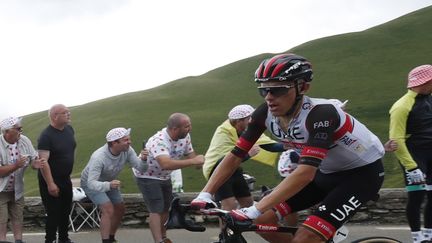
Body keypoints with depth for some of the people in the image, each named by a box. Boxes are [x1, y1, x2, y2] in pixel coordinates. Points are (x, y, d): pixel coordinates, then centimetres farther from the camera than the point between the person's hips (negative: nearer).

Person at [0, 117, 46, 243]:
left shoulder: (24, 141, -7)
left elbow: (33, 159, -4)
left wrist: (36, 164, -26)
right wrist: (16, 165, -32)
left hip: (17, 189, 5)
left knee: (18, 218, 13)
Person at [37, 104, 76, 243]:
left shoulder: (69, 129, 2)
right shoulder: (46, 136, -21)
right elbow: (43, 161, -24)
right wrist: (50, 184, -27)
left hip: (66, 179, 7)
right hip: (51, 180, -7)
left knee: (66, 211, 17)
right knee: (53, 213, -3)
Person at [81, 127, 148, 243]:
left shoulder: (127, 150, -23)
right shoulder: (99, 157, -40)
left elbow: (141, 168, -25)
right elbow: (92, 183, -45)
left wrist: (143, 160, -48)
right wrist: (108, 185, -63)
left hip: (109, 182, 7)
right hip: (91, 183, -7)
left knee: (120, 210, 12)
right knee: (108, 210, -22)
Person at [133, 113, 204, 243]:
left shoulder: (185, 137, -13)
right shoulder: (159, 141, -39)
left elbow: (190, 154, -3)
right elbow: (166, 164, -55)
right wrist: (193, 161, -54)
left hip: (164, 176, 8)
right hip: (147, 176, -8)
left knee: (166, 208, 17)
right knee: (156, 210, -15)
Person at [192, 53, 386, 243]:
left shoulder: (320, 113, -33)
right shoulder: (265, 113, -14)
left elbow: (306, 172, -42)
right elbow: (235, 156, -11)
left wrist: (253, 210, -48)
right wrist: (204, 196, -24)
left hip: (363, 172, -7)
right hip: (327, 173, 7)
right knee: (262, 220, -6)